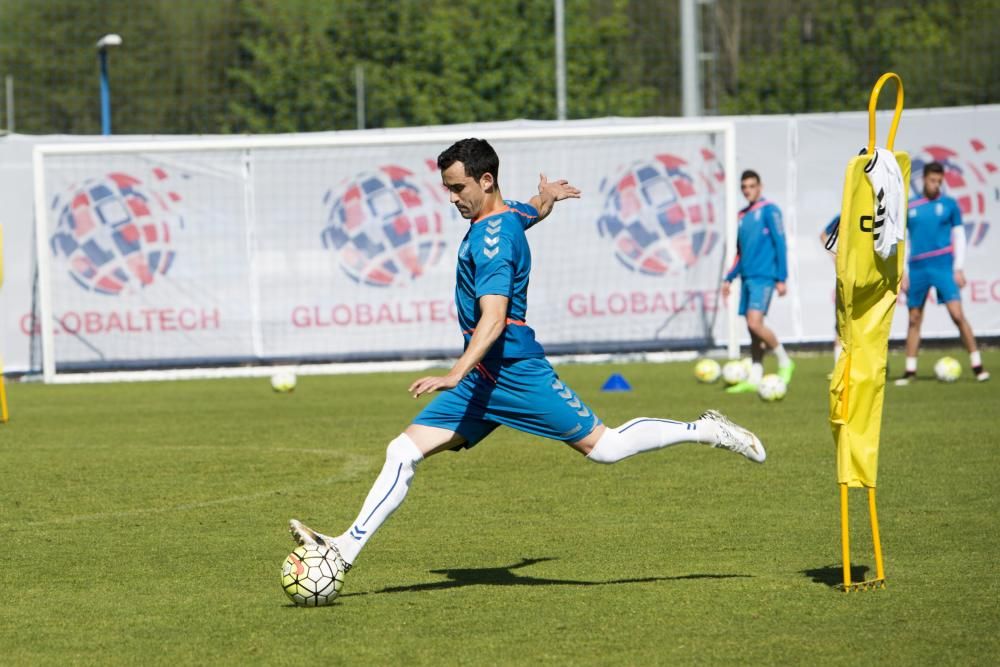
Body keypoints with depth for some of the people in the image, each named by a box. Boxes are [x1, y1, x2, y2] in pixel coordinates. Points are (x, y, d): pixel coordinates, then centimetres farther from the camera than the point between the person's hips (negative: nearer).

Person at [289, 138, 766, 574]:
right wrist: (546, 196, 59)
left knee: (603, 447, -2)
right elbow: (536, 210, 34)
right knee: (404, 451, -1)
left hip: (513, 370, -10)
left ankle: (704, 431, 14)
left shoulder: (491, 238, -18)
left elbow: (494, 319, -28)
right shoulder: (510, 215, 9)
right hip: (482, 377, 10)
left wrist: (455, 375, -37)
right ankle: (347, 547, -6)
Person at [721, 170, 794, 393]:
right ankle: (754, 378, 8)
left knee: (754, 322, -18)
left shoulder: (769, 210, -5)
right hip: (747, 278, 7)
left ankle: (784, 361, 0)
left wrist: (781, 278, -12)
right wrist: (729, 278, 16)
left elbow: (780, 244, -8)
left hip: (763, 277, -7)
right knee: (752, 327, 5)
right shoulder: (742, 216, 16)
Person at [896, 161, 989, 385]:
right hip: (917, 268, 2)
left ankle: (977, 365, -7)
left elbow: (959, 236, 5)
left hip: (943, 266, -2)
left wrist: (958, 268, -4)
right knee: (914, 319, 5)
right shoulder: (909, 207, 8)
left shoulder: (949, 204, 4)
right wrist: (902, 273, 4)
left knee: (957, 314, -12)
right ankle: (910, 370, 13)